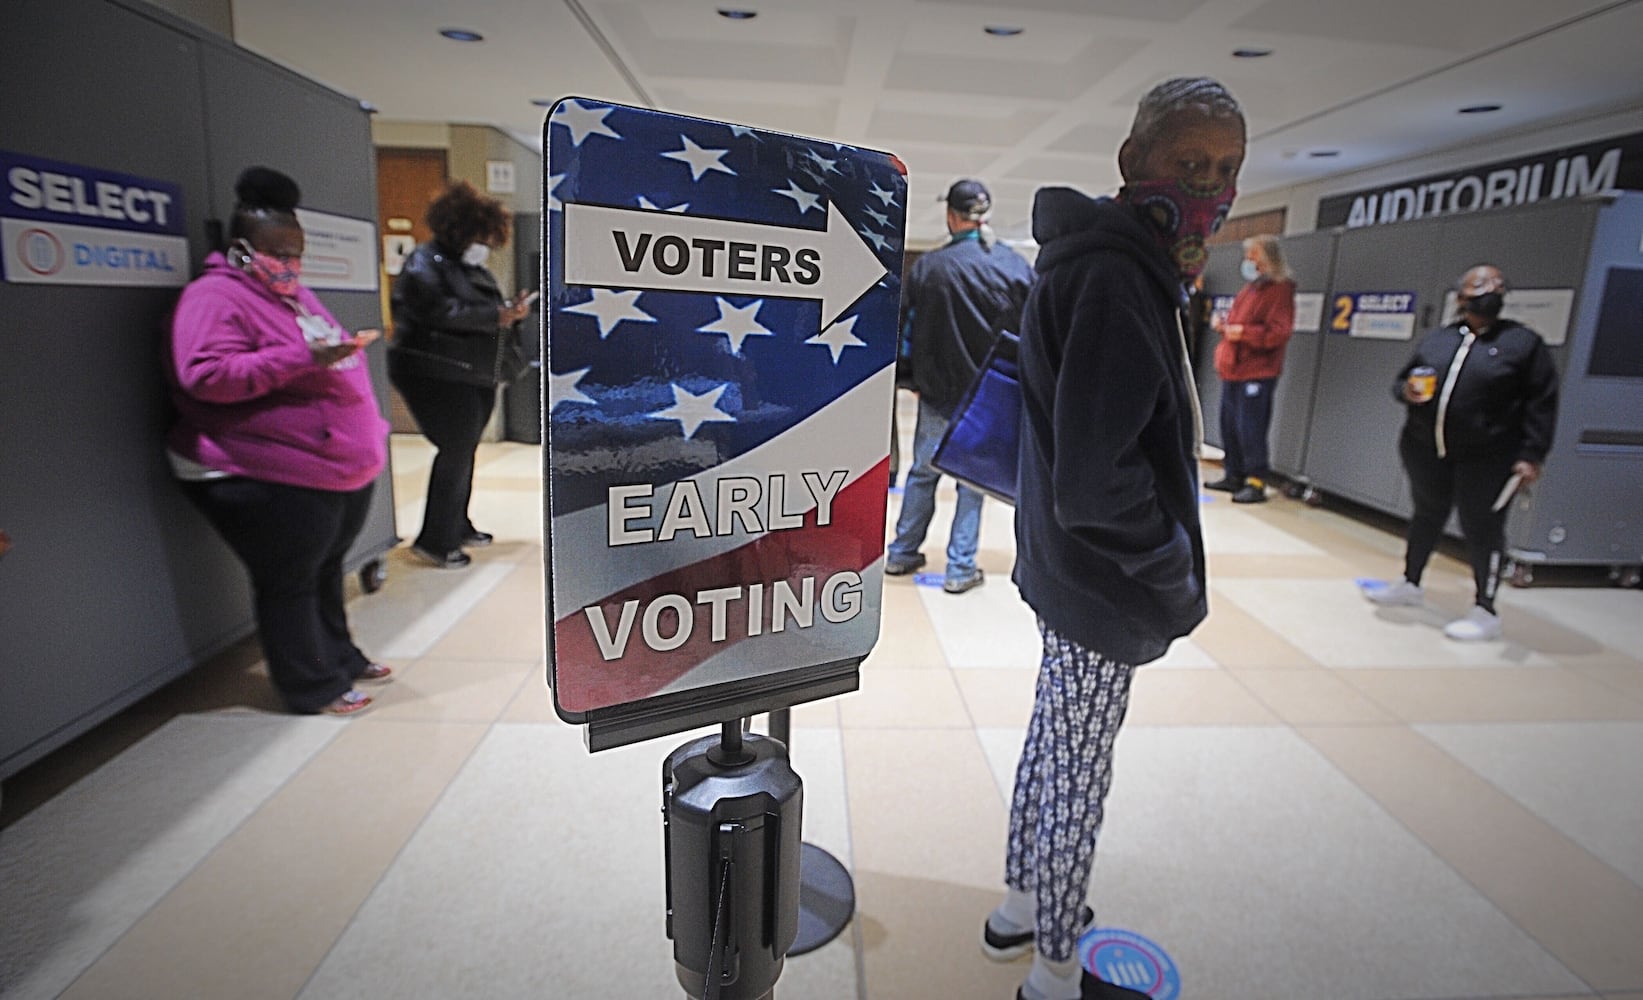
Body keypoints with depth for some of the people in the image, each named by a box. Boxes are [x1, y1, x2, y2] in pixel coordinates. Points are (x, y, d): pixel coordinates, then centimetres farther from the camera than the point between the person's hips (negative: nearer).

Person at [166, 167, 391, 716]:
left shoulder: (292, 295, 18)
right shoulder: (214, 296, -10)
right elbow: (205, 375, -23)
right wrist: (302, 357, -26)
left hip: (344, 470, 9)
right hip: (277, 480, -8)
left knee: (326, 570, 19)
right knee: (289, 583, 3)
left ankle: (340, 659, 33)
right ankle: (314, 689, 14)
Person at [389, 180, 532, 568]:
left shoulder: (476, 269, 18)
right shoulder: (426, 263, -10)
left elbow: (489, 312, 21)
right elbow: (441, 311, -25)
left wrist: (512, 310, 0)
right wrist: (495, 316, -23)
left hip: (476, 376, 9)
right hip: (437, 375, -9)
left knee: (464, 451, 15)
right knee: (456, 452, -8)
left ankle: (458, 525, 29)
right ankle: (435, 540, 3)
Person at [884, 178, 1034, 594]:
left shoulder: (929, 266, -8)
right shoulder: (1015, 265, -7)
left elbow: (905, 327, -1)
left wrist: (914, 379, 11)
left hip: (938, 395, 1)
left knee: (922, 473, 16)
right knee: (973, 481, 10)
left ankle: (902, 553, 27)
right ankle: (960, 568, 14)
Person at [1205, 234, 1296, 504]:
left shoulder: (1280, 289, -8)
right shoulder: (1251, 287, 18)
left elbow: (1279, 332, -17)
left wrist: (1244, 332, -25)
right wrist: (1224, 325, 9)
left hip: (1256, 373, -9)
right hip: (1232, 369, 9)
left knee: (1250, 429, -9)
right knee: (1230, 426, 12)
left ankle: (1257, 483, -3)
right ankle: (1234, 475, 21)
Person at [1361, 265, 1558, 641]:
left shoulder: (1524, 342, -2)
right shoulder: (1436, 340, 9)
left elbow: (1541, 404, -5)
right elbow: (1402, 381, 17)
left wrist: (1532, 455, -12)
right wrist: (1406, 391, -8)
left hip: (1485, 458, -4)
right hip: (1426, 449, 4)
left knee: (1481, 528, -1)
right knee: (1427, 516, 18)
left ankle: (1485, 611, 10)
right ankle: (1410, 584, 36)